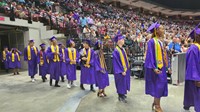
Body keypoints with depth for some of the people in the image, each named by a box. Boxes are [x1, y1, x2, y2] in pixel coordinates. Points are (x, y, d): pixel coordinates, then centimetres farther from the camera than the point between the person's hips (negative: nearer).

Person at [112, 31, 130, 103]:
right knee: (121, 83, 2)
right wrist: (122, 71, -21)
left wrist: (127, 67, 13)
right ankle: (120, 97, 16)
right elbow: (116, 62, -20)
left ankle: (123, 94, 33)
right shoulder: (116, 51, -19)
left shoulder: (122, 49, 8)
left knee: (124, 82, 17)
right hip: (120, 71, -9)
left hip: (125, 69, 9)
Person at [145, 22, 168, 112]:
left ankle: (155, 103, 28)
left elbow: (163, 55, 18)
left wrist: (166, 66, 16)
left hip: (161, 67, 8)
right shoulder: (152, 42, -12)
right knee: (158, 86, -3)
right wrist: (154, 68, -24)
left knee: (161, 85, 12)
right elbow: (150, 55, -17)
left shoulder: (161, 42, 13)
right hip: (156, 67, -8)